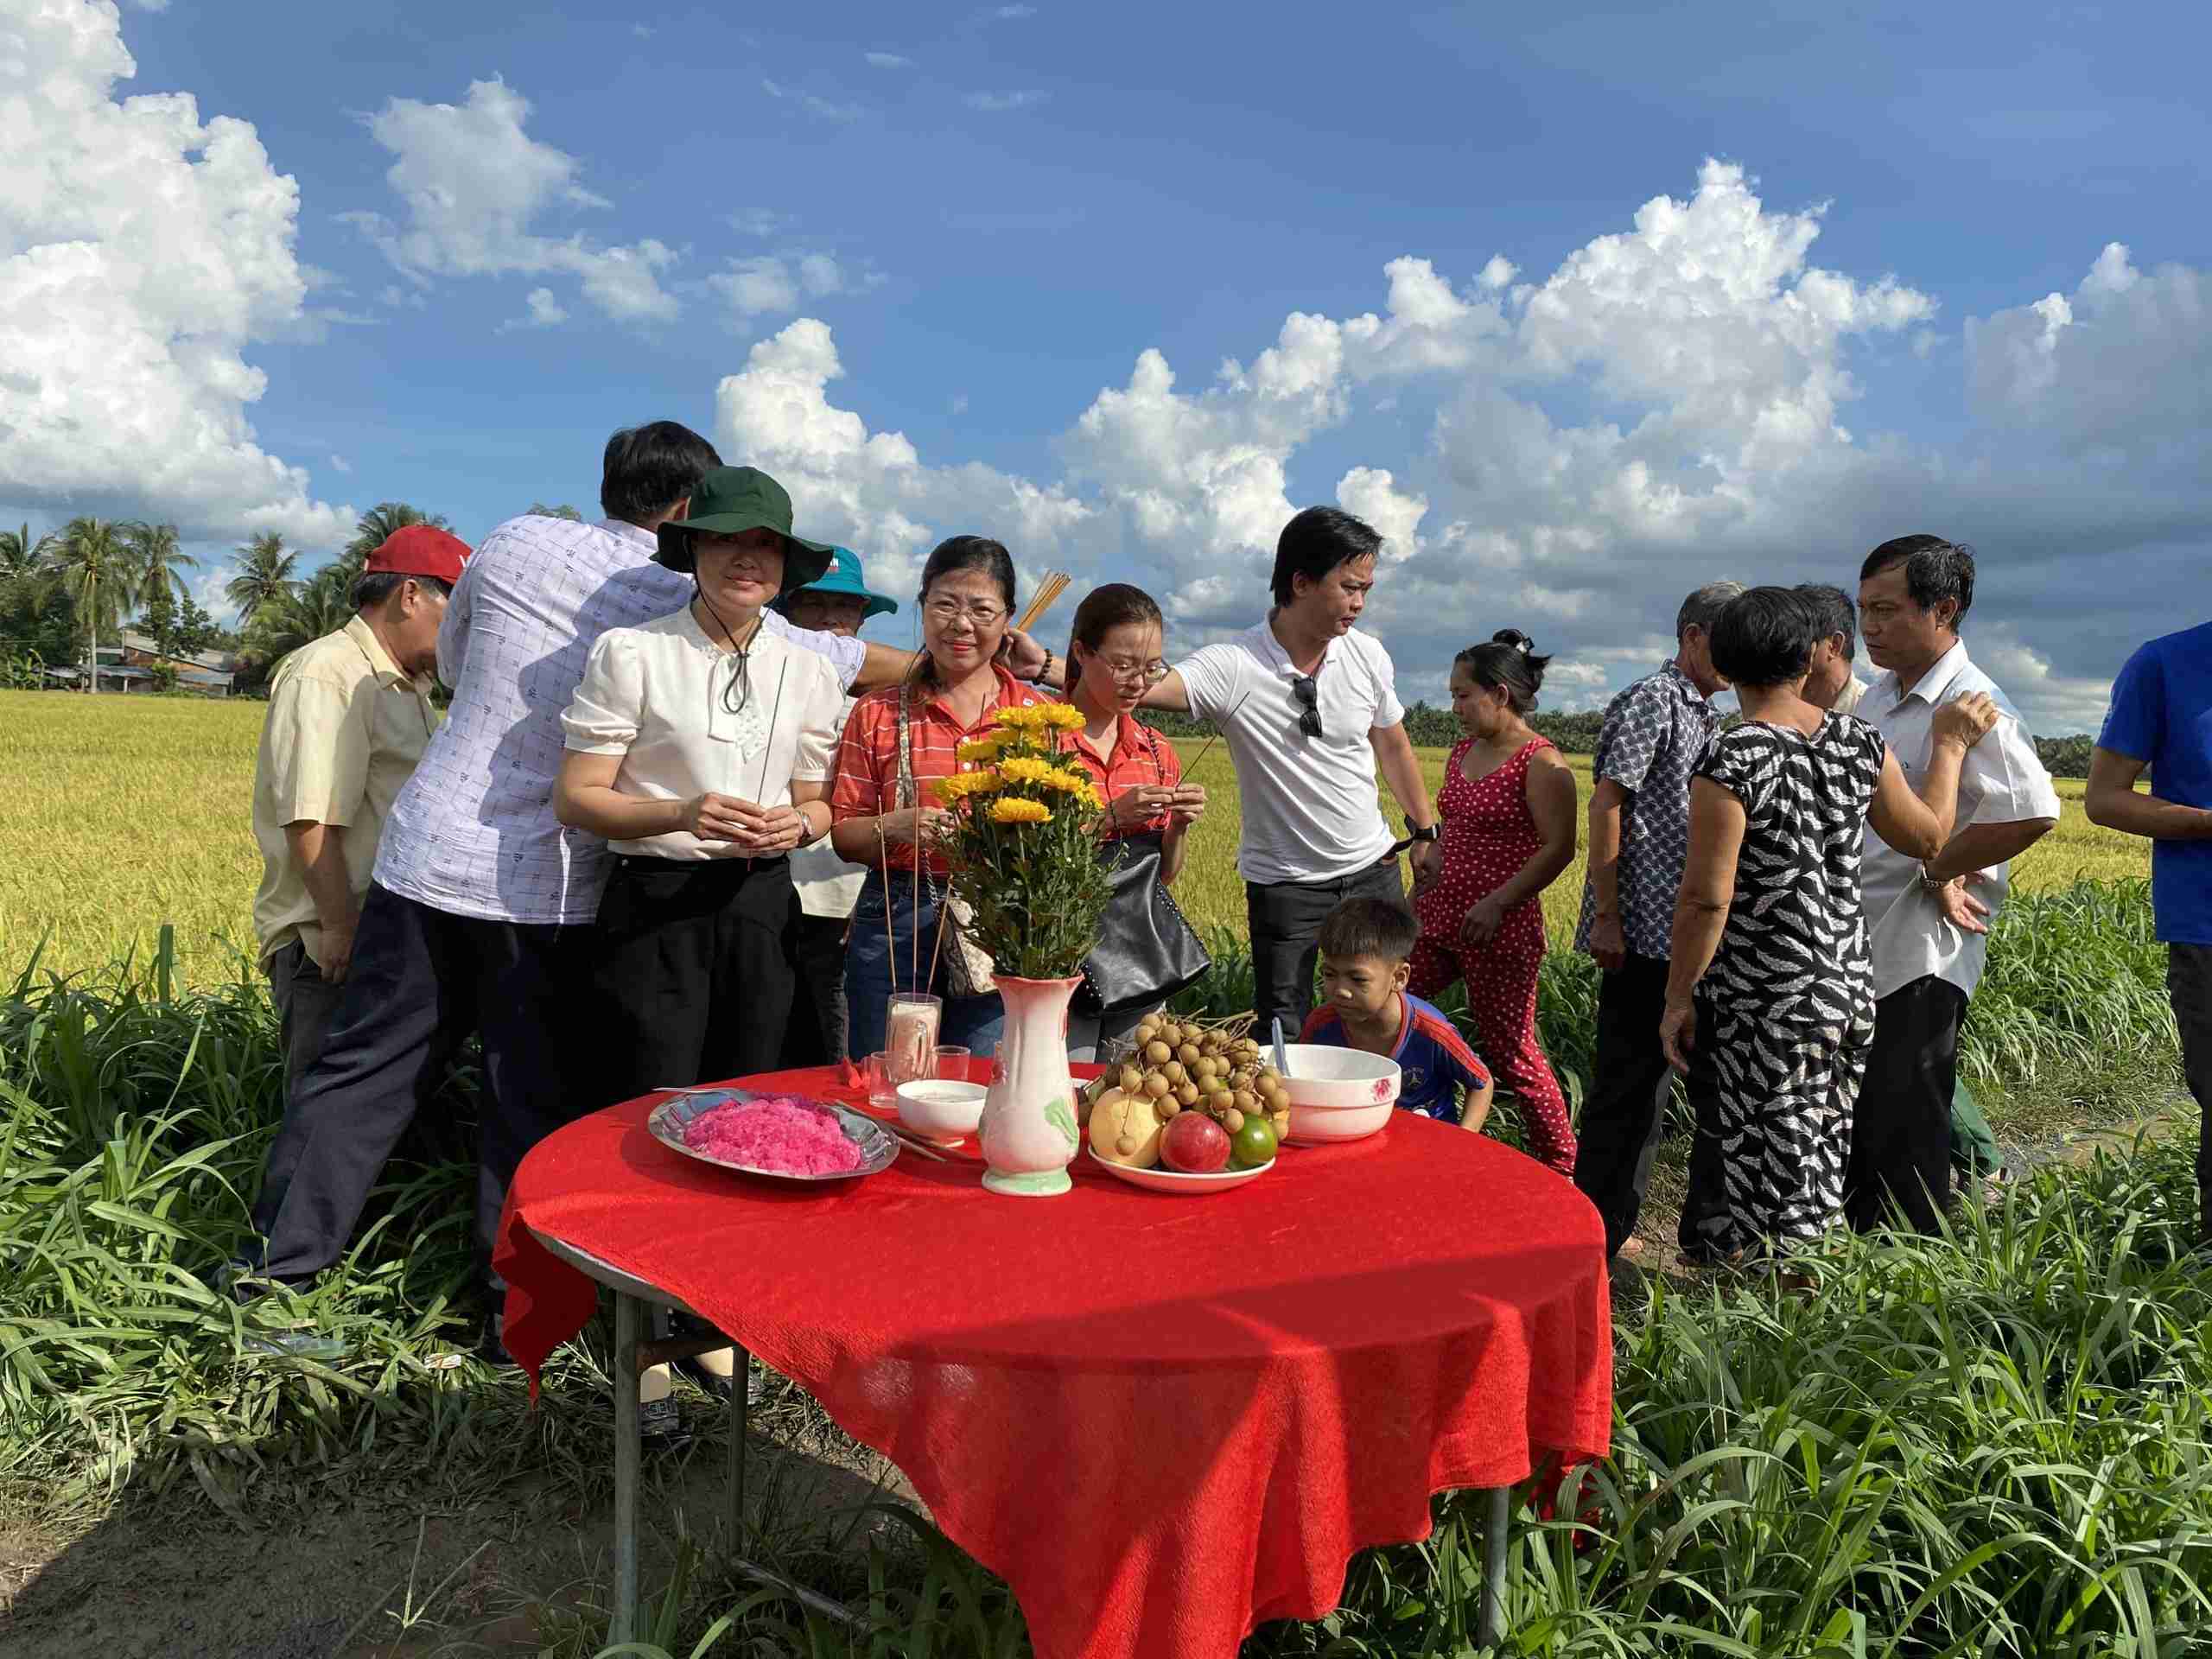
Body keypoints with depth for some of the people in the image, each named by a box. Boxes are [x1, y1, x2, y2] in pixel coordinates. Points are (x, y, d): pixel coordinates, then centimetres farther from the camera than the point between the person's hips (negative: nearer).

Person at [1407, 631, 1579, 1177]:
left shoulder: (1540, 762, -11)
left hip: (1500, 932, -8)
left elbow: (1558, 849, -18)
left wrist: (1497, 902, -24)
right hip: (1437, 917, 8)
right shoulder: (1461, 754, 12)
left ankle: (1561, 1163, 21)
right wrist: (1416, 895, 17)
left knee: (1509, 1052, 2)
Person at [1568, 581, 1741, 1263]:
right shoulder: (1653, 699, -9)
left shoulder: (1705, 715, 19)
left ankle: (1610, 1225, 23)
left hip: (1680, 929, 9)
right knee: (1630, 1076, -5)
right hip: (1642, 928, -9)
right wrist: (1606, 918, -19)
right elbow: (1606, 804, -15)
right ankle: (1597, 1237, 4)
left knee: (1649, 1076, 13)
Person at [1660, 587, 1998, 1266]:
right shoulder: (1859, 743, 1)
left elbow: (1706, 898, -18)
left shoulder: (1730, 761, -17)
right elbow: (1928, 836, 15)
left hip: (1759, 1006, -6)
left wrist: (1677, 999, -9)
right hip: (1847, 989, 6)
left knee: (1743, 1163, 4)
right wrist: (1949, 746, 27)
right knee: (1814, 1156, 18)